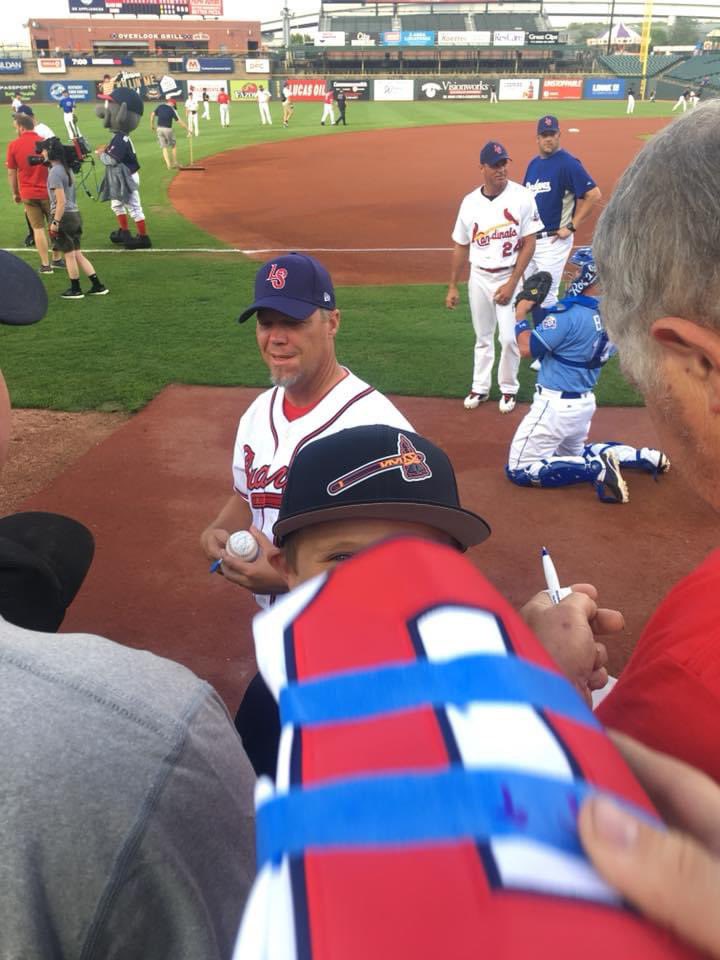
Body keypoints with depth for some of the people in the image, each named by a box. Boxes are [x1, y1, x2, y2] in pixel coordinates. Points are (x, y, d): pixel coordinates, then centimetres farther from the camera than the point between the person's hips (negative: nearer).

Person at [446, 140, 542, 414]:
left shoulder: (522, 197, -10)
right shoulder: (470, 202, 0)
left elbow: (529, 243, -9)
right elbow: (461, 246, 8)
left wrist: (512, 283, -15)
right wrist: (452, 286, 7)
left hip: (508, 277, -3)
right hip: (478, 277, 3)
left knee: (509, 337, -4)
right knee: (482, 337, 14)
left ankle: (508, 389, 16)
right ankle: (480, 388, 28)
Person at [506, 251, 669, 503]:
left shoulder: (569, 312, -21)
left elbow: (527, 348, -19)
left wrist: (521, 314, -4)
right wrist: (540, 311, 10)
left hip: (556, 404, -9)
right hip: (585, 403, 9)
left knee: (519, 470, -2)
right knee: (574, 452, 33)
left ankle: (596, 469, -12)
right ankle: (644, 456, 19)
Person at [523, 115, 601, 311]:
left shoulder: (568, 163, -11)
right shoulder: (533, 164, 12)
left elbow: (594, 194, -17)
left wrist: (571, 226, -16)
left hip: (554, 241, -8)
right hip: (530, 239, 8)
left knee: (547, 296, -7)